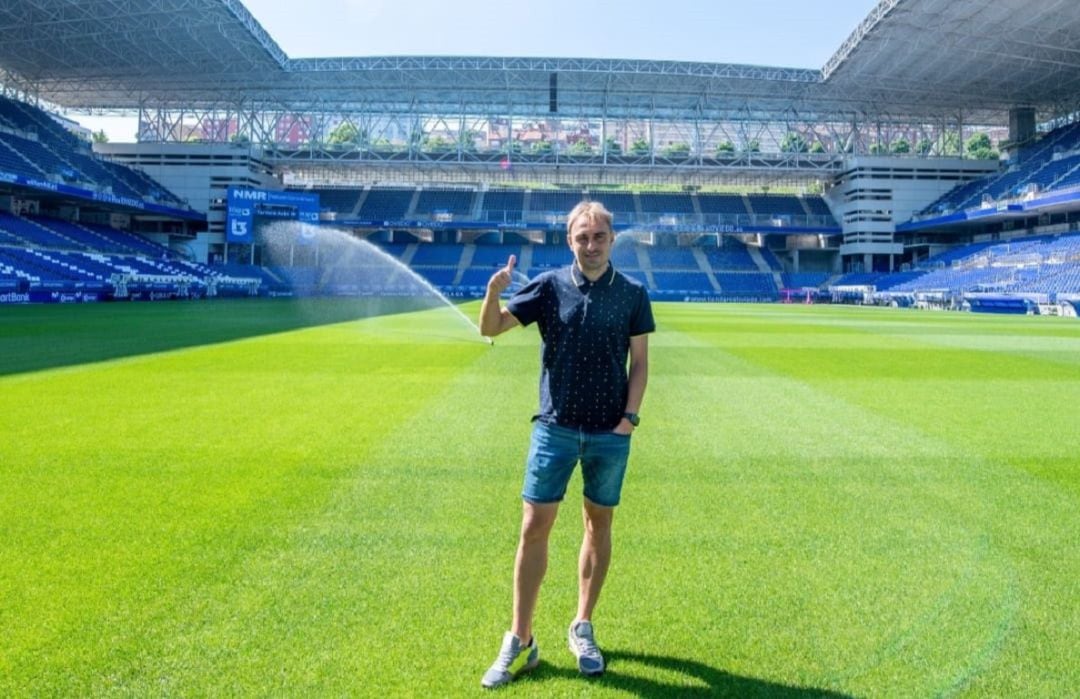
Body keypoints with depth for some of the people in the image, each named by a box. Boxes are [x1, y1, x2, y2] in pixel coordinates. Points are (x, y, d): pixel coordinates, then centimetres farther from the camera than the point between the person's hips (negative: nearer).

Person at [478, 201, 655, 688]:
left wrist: (629, 417, -5)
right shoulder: (549, 286, -1)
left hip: (610, 433, 1)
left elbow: (639, 361, 5)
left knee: (599, 526, 11)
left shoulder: (632, 293, 1)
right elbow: (490, 329, -4)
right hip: (555, 428, -1)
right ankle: (519, 642, 10)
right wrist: (493, 293, -24)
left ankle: (583, 629, 28)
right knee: (533, 528, -2)